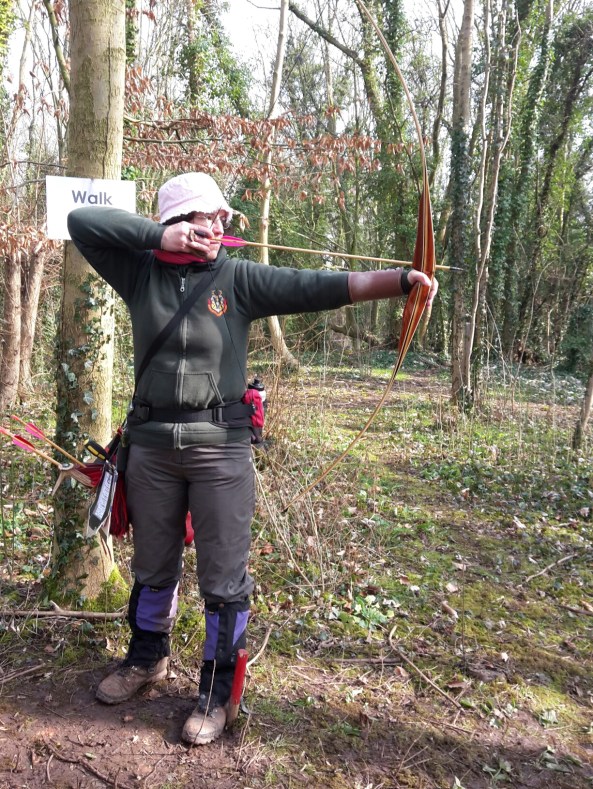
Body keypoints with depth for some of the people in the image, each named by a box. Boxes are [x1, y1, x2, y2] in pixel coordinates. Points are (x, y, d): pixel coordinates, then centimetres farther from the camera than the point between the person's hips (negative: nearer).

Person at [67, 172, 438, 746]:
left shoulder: (238, 279, -2)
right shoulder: (141, 272, 3)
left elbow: (319, 286, -12)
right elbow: (82, 222, -2)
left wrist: (401, 280, -22)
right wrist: (160, 236, -12)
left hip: (220, 446, -2)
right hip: (151, 445, 3)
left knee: (223, 578, 5)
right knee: (152, 567, 21)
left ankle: (216, 691, 26)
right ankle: (147, 657, 46)